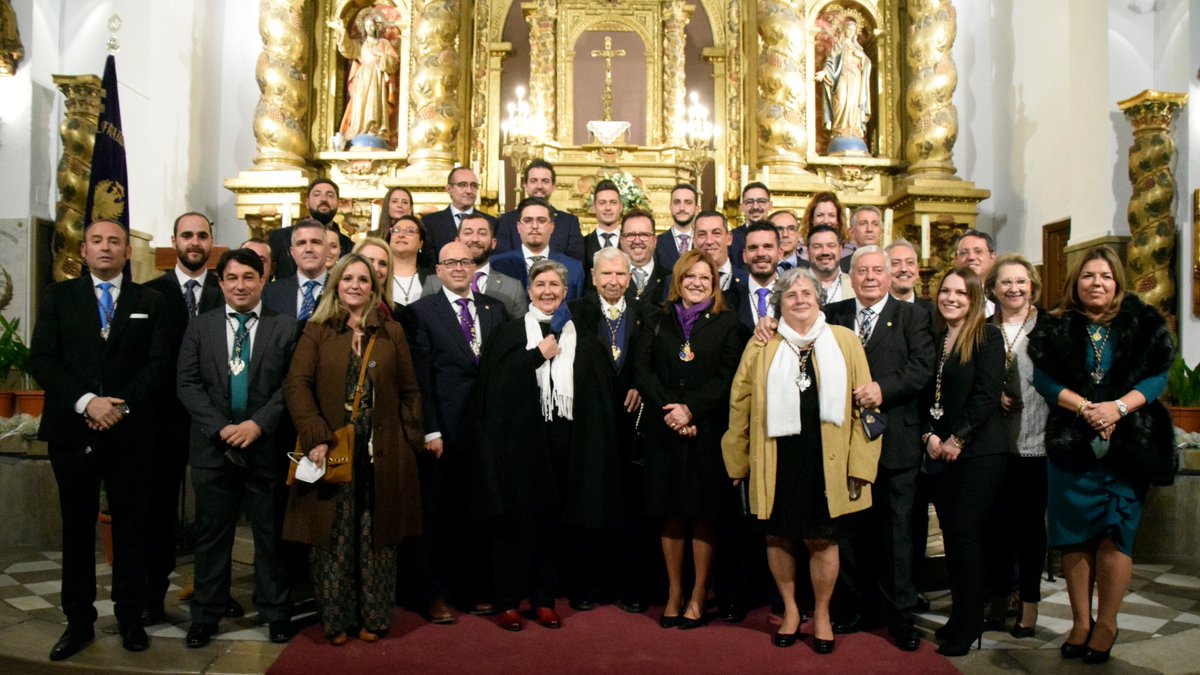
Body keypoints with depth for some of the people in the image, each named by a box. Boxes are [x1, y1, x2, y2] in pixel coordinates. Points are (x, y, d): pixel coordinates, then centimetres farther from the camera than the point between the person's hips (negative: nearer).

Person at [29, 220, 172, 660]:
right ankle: (79, 621, 20)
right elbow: (41, 360, -2)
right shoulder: (58, 297, 8)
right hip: (72, 430, 1)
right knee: (77, 528, 9)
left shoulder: (151, 302, 7)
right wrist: (86, 402, -14)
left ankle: (131, 618, 18)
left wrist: (122, 406, -13)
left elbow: (159, 364, 0)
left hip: (130, 431, 0)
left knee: (130, 526, 6)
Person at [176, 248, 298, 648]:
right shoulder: (200, 327, 8)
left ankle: (275, 612, 19)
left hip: (266, 446, -1)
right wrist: (221, 427, -10)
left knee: (271, 533, 7)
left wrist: (257, 424, -15)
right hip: (213, 447, 2)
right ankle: (206, 614, 23)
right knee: (212, 535, 10)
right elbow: (188, 384, 1)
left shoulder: (285, 328, 2)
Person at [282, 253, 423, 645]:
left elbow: (409, 392, 8)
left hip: (381, 453, 1)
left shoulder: (392, 333, 8)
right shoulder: (316, 332, 4)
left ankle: (373, 617, 21)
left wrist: (410, 439, -1)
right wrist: (316, 437, -17)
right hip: (332, 450, -1)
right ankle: (335, 620, 19)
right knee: (334, 536, 5)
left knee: (376, 536, 8)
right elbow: (296, 385, -6)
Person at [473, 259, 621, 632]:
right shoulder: (510, 333, 5)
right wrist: (538, 354, -11)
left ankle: (545, 598, 21)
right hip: (519, 439, -2)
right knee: (517, 520, 0)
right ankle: (508, 602, 13)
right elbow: (494, 381, -8)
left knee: (555, 519, 7)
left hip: (564, 442, 2)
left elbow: (597, 390, 7)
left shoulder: (579, 338, 11)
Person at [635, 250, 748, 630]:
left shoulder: (727, 324, 4)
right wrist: (668, 410, -11)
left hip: (708, 430, -2)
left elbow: (729, 377, -4)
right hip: (665, 429, 2)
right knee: (672, 514, 7)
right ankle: (674, 593, 18)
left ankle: (698, 597, 14)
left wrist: (691, 409, -15)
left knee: (704, 515, 2)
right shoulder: (657, 321, 11)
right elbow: (643, 369, 2)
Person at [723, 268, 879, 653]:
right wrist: (738, 461, 6)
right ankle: (790, 610, 31)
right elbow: (740, 404, 7)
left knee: (822, 540, 6)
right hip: (775, 460, 1)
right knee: (778, 538, 9)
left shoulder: (845, 341, 5)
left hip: (825, 461, -1)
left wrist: (860, 464, -4)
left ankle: (822, 614, 29)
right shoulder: (761, 346, 6)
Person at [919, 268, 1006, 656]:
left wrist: (957, 439, -15)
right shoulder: (935, 339, 13)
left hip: (977, 452, -5)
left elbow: (986, 395, -13)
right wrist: (929, 436, -2)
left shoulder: (987, 337, -4)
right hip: (938, 451, 6)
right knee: (951, 535, 8)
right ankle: (959, 614, 19)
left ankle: (969, 624, 8)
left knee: (964, 533, -5)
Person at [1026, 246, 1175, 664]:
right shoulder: (1056, 329, 6)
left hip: (1128, 445, -1)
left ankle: (1106, 624, 13)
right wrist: (1086, 407, -17)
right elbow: (1044, 378, -3)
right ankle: (1081, 621, 16)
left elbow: (1157, 377, -3)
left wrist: (1118, 407, -18)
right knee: (1075, 536, 4)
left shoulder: (1144, 325, 5)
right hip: (1071, 444, 1)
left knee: (1114, 535, -2)